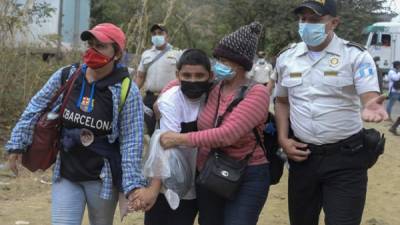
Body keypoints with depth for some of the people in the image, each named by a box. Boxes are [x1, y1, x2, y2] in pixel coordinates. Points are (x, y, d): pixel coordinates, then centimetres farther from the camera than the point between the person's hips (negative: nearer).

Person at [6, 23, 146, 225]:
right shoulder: (65, 77, -4)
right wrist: (17, 144, 5)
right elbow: (35, 109, 7)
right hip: (65, 175, 2)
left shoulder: (127, 91, -14)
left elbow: (131, 142, -13)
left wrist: (133, 184, -18)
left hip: (102, 178, -2)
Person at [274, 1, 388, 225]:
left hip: (345, 158, -4)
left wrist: (371, 107, -44)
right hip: (302, 156, 4)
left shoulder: (355, 55, -8)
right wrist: (283, 139, 2)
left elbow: (371, 96, -18)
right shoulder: (286, 58, 5)